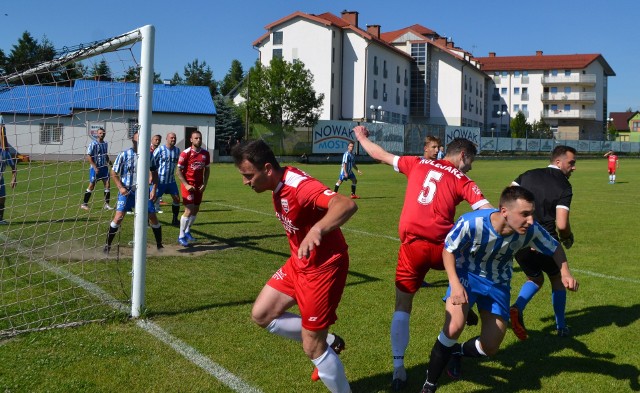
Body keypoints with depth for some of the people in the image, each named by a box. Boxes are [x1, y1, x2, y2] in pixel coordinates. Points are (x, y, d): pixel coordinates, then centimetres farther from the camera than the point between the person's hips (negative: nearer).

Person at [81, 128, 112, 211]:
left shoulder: (105, 144, 11)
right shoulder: (93, 144, -8)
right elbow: (88, 157, -11)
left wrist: (108, 161, 3)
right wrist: (95, 167, -18)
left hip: (104, 167, 5)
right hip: (95, 168, -5)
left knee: (107, 185, -2)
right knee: (91, 186, -1)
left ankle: (106, 204, 7)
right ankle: (84, 204, 11)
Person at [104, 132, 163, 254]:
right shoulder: (124, 155, -8)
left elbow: (154, 173, 9)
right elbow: (114, 172, -2)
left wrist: (154, 190, 0)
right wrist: (120, 187, -13)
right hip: (126, 191, -2)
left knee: (153, 217, 1)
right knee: (118, 217, -12)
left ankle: (159, 245, 17)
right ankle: (108, 245, 3)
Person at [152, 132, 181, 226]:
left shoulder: (177, 150, 5)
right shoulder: (160, 150, -11)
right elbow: (151, 163, -7)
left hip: (171, 180, 5)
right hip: (160, 180, -5)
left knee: (177, 199, 4)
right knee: (154, 199, -1)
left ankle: (175, 220, 17)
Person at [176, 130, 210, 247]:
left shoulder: (205, 153, 4)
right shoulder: (186, 153, -11)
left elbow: (206, 170, 14)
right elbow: (178, 171, -9)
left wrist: (204, 184, 2)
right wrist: (186, 185, -16)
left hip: (199, 186, 6)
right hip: (188, 185, -6)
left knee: (196, 210, 12)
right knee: (189, 210, -12)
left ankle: (187, 231, 31)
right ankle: (181, 236, -2)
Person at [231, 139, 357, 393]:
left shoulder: (299, 186, -29)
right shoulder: (279, 184, 0)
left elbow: (347, 205, -44)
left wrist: (317, 230, -60)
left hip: (324, 267, -9)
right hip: (299, 263, 9)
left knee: (312, 348, -3)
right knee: (262, 315, 10)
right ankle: (327, 341, 22)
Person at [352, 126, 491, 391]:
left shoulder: (418, 164, 11)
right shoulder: (463, 181, 5)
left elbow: (381, 155, 20)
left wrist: (361, 137, 37)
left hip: (413, 248, 2)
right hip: (442, 248, -1)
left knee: (402, 307, 8)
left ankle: (398, 369, 3)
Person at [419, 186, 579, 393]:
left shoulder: (531, 230, -25)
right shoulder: (471, 222, -33)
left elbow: (555, 248, -4)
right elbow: (448, 250, -15)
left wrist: (565, 273, -22)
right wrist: (455, 284, -28)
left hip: (498, 283, 3)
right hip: (467, 274, -3)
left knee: (490, 348, 4)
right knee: (454, 327, -28)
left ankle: (457, 352, 41)